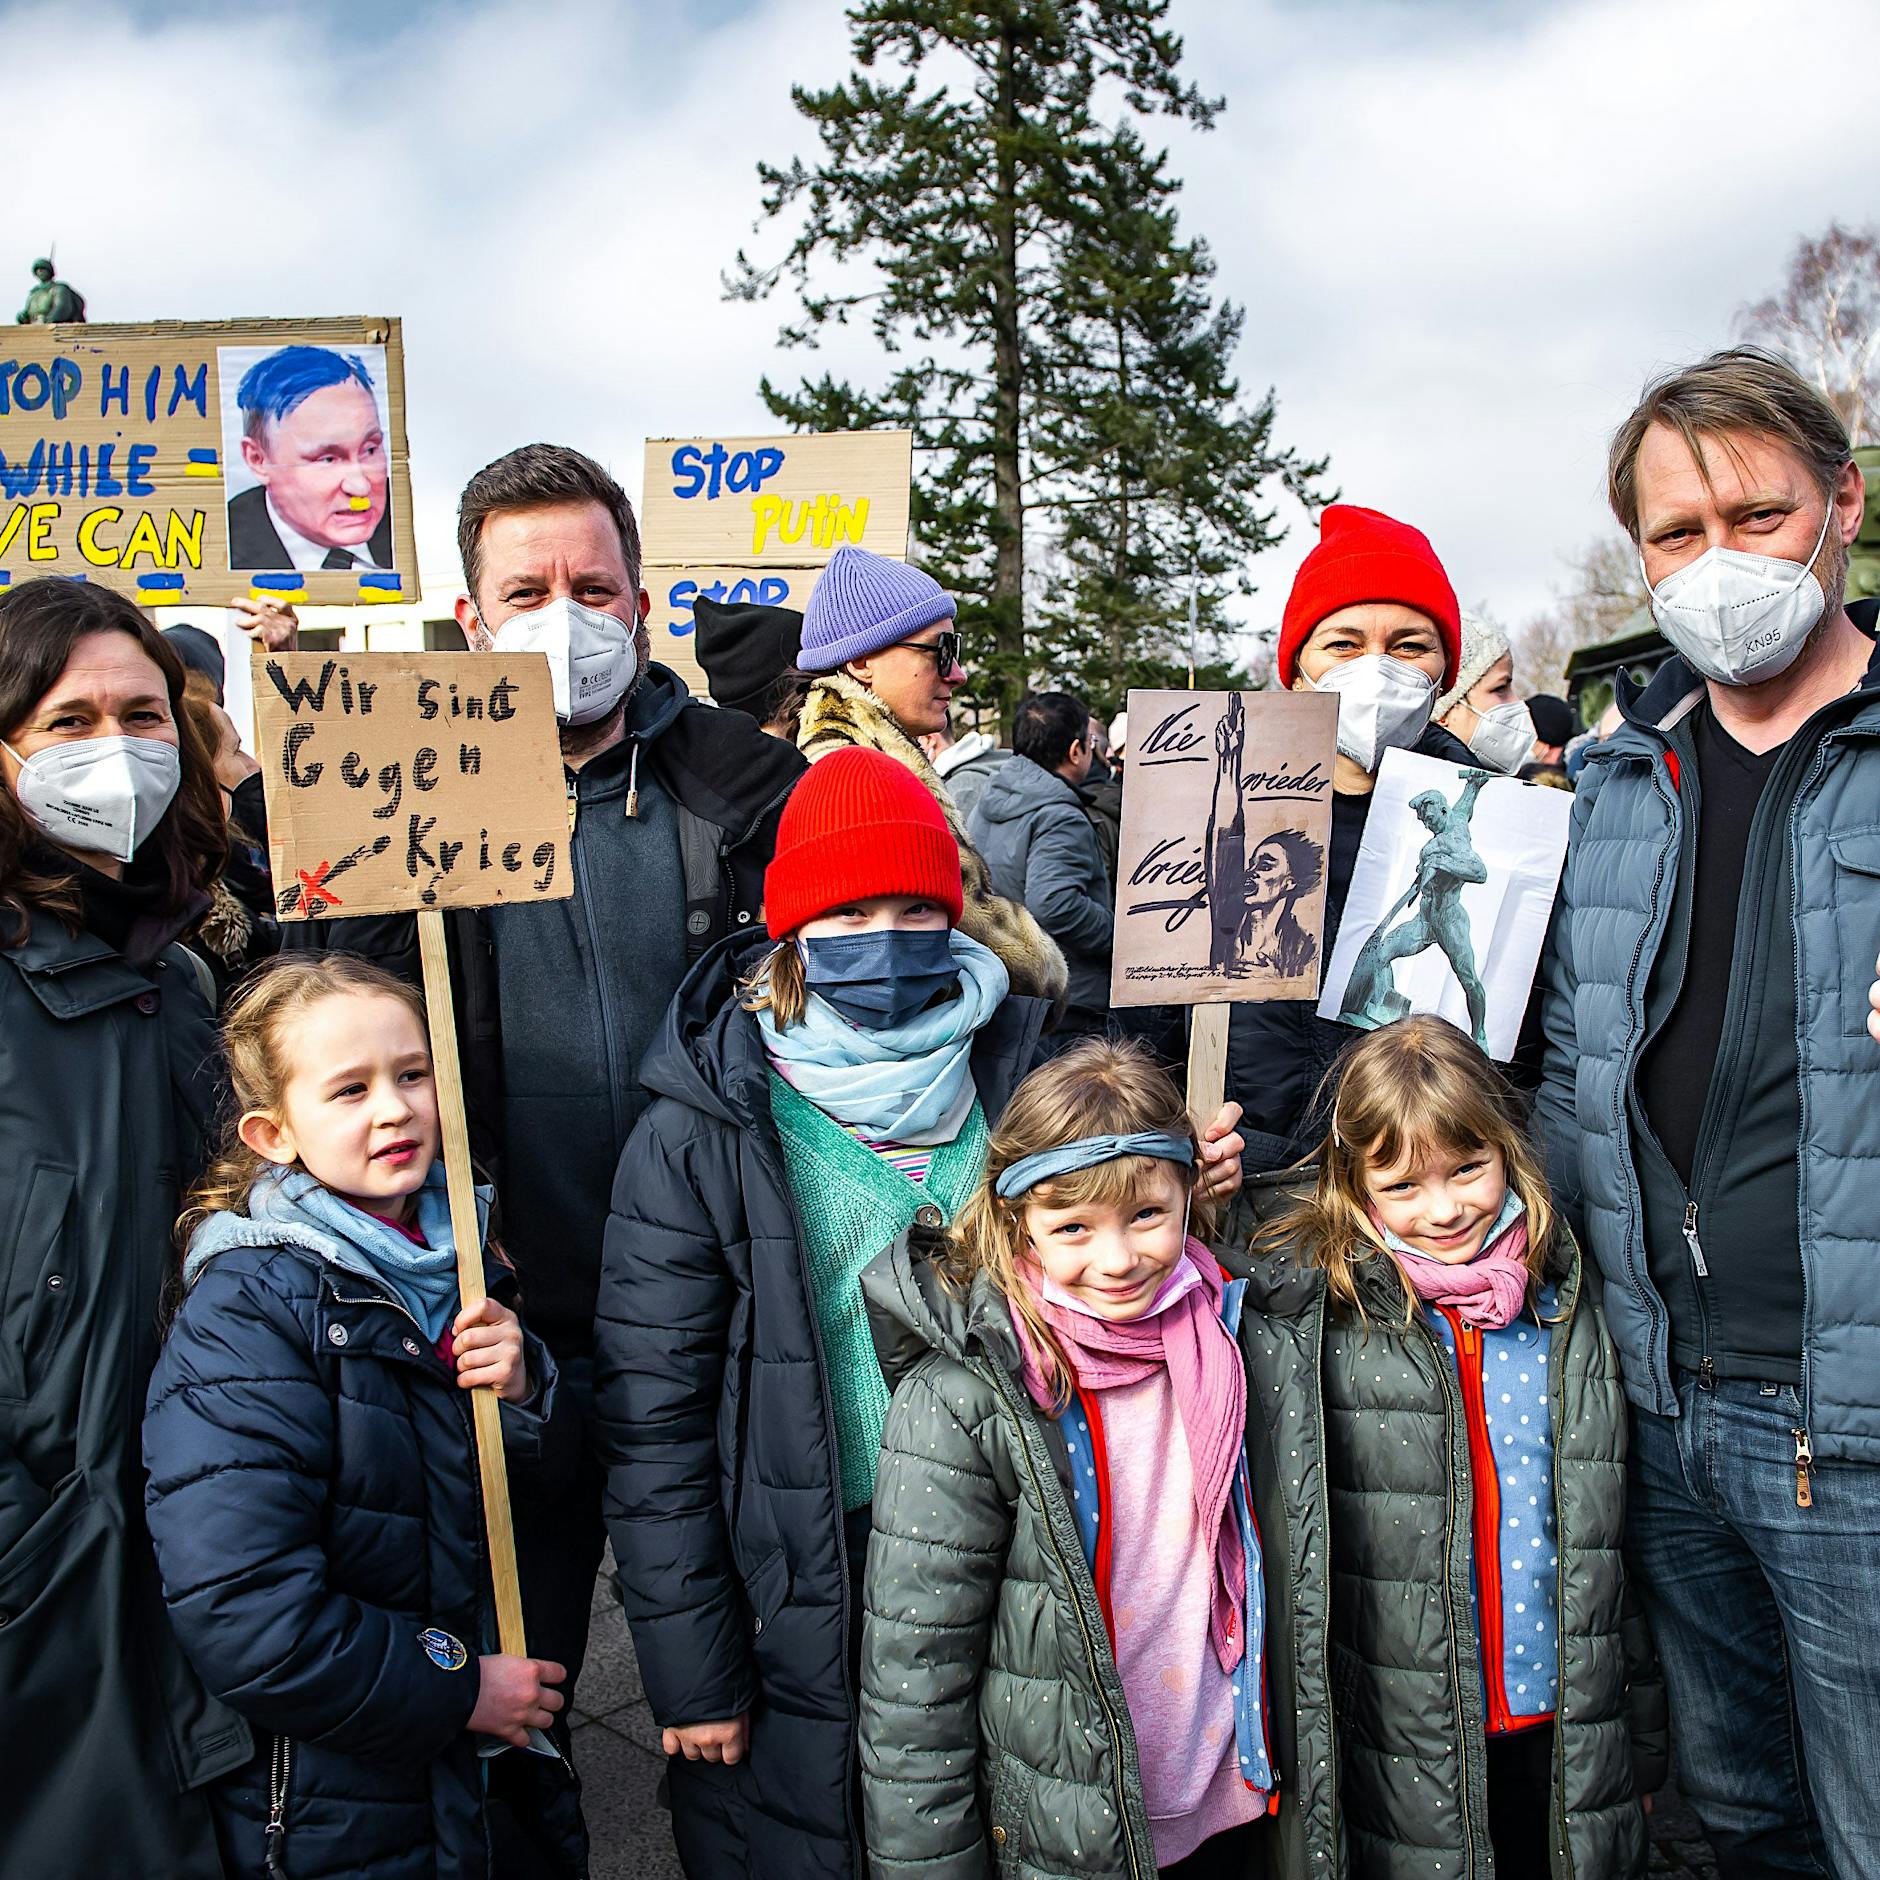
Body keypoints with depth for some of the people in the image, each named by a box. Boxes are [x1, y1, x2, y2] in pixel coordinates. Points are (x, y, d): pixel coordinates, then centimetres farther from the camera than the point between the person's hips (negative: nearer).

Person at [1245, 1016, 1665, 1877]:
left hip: (1566, 1728, 3)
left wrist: (1644, 1742, 13)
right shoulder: (1314, 1306, -11)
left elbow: (1611, 1533, 9)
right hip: (1406, 1747, -3)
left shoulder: (1563, 1295, 1)